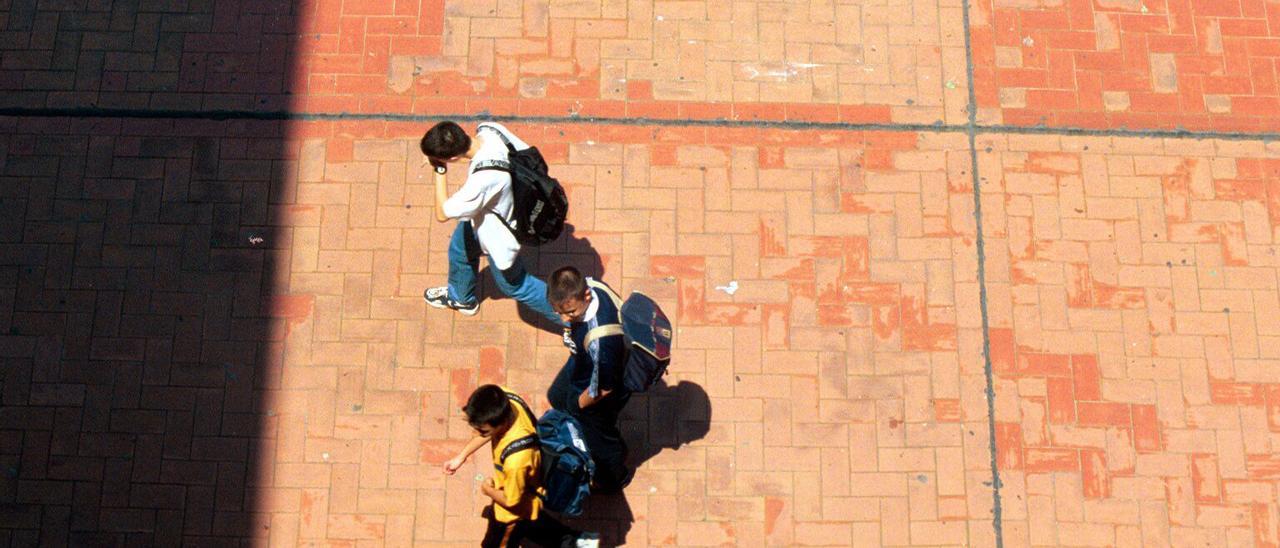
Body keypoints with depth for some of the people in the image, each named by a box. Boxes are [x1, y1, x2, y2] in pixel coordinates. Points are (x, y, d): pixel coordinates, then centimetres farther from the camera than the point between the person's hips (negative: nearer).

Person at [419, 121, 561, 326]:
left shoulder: (482, 179, -46)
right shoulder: (488, 129, -25)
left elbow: (442, 214, -31)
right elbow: (526, 152, -6)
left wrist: (440, 171, -29)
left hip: (498, 234, -8)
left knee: (512, 284, 18)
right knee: (460, 247, 31)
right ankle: (460, 297, 62)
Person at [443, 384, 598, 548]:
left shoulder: (515, 460, -47)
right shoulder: (508, 400, -28)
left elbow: (511, 501, -27)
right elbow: (488, 432, -3)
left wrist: (488, 490, -8)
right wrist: (461, 456, -1)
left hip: (515, 510, -7)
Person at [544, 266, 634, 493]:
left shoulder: (600, 341, -48)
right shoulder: (586, 285, -28)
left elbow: (602, 389, -31)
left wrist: (579, 405, -12)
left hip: (597, 396, -7)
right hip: (579, 367, 8)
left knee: (598, 437, 24)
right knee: (557, 397, 37)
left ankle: (615, 478, 58)